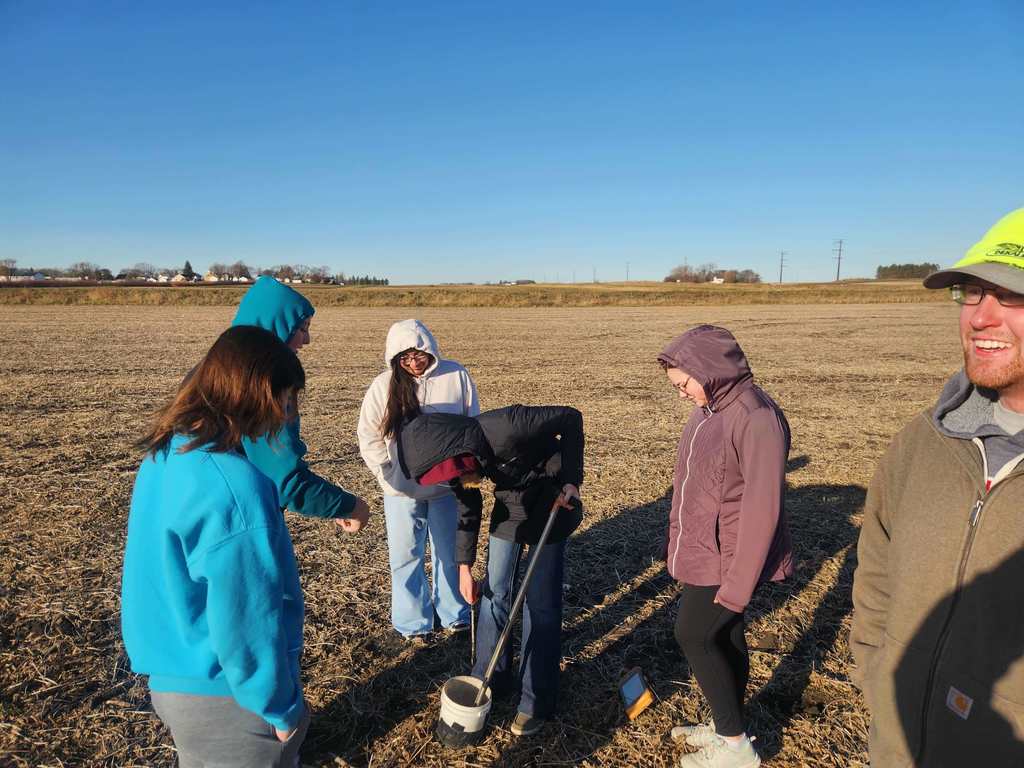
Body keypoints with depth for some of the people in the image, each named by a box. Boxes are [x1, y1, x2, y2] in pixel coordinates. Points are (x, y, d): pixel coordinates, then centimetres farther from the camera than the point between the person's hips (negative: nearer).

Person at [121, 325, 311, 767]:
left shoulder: (164, 456, -2)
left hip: (170, 677, 8)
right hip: (225, 696, -8)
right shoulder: (232, 485, -31)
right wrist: (280, 707, -12)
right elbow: (247, 617, -25)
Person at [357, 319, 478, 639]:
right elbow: (369, 436, 0)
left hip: (448, 485, 1)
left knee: (450, 552, 15)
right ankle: (413, 621, 26)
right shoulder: (384, 386, -7)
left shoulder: (456, 376, -7)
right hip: (402, 490, 0)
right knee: (406, 556, 8)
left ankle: (453, 613, 34)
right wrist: (389, 475, -8)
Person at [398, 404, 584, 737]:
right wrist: (464, 565, 2)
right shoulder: (449, 455, -15)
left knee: (540, 602, -2)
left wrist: (572, 480, -24)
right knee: (495, 590, 9)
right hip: (510, 499, 6)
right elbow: (467, 508, 3)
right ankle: (490, 678, 28)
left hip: (551, 498, -6)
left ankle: (537, 700, 13)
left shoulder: (504, 428, -37)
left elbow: (570, 417, -23)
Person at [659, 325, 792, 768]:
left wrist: (738, 584, -21)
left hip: (727, 559, -8)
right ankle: (726, 726, 37)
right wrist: (681, 546, 15)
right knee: (724, 637, 19)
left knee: (694, 637, 1)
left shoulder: (756, 419, -24)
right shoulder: (709, 408, 5)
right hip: (703, 552, 8)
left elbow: (762, 510, -24)